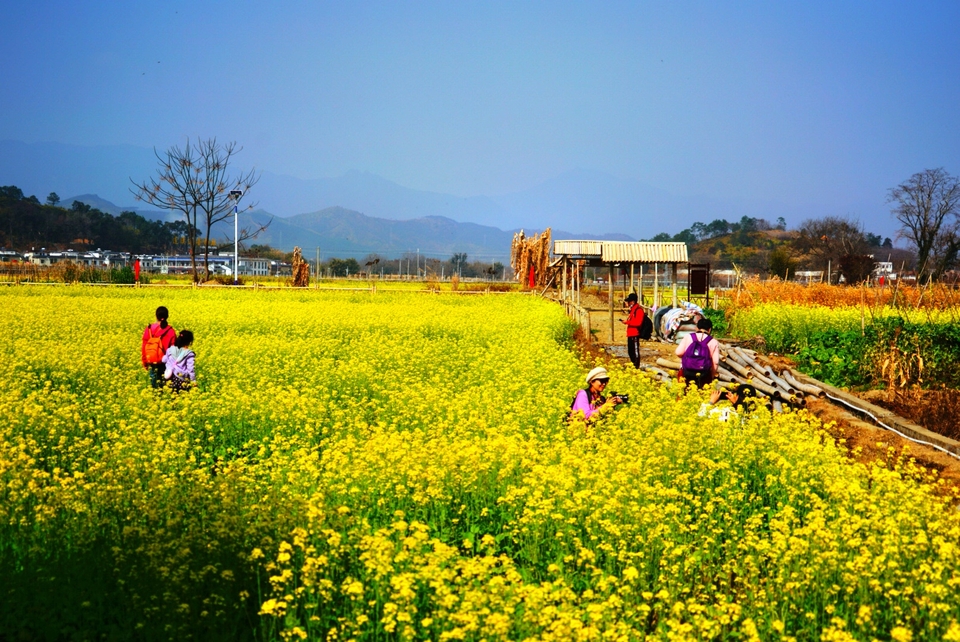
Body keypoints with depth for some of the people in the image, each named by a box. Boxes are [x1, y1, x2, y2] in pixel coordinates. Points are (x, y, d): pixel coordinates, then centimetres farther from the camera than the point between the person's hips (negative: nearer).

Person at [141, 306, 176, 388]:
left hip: (152, 362, 2)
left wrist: (144, 362, 13)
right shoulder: (171, 331, -8)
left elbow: (144, 346, 3)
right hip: (165, 363, -2)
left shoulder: (149, 329, -3)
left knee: (154, 385, 8)